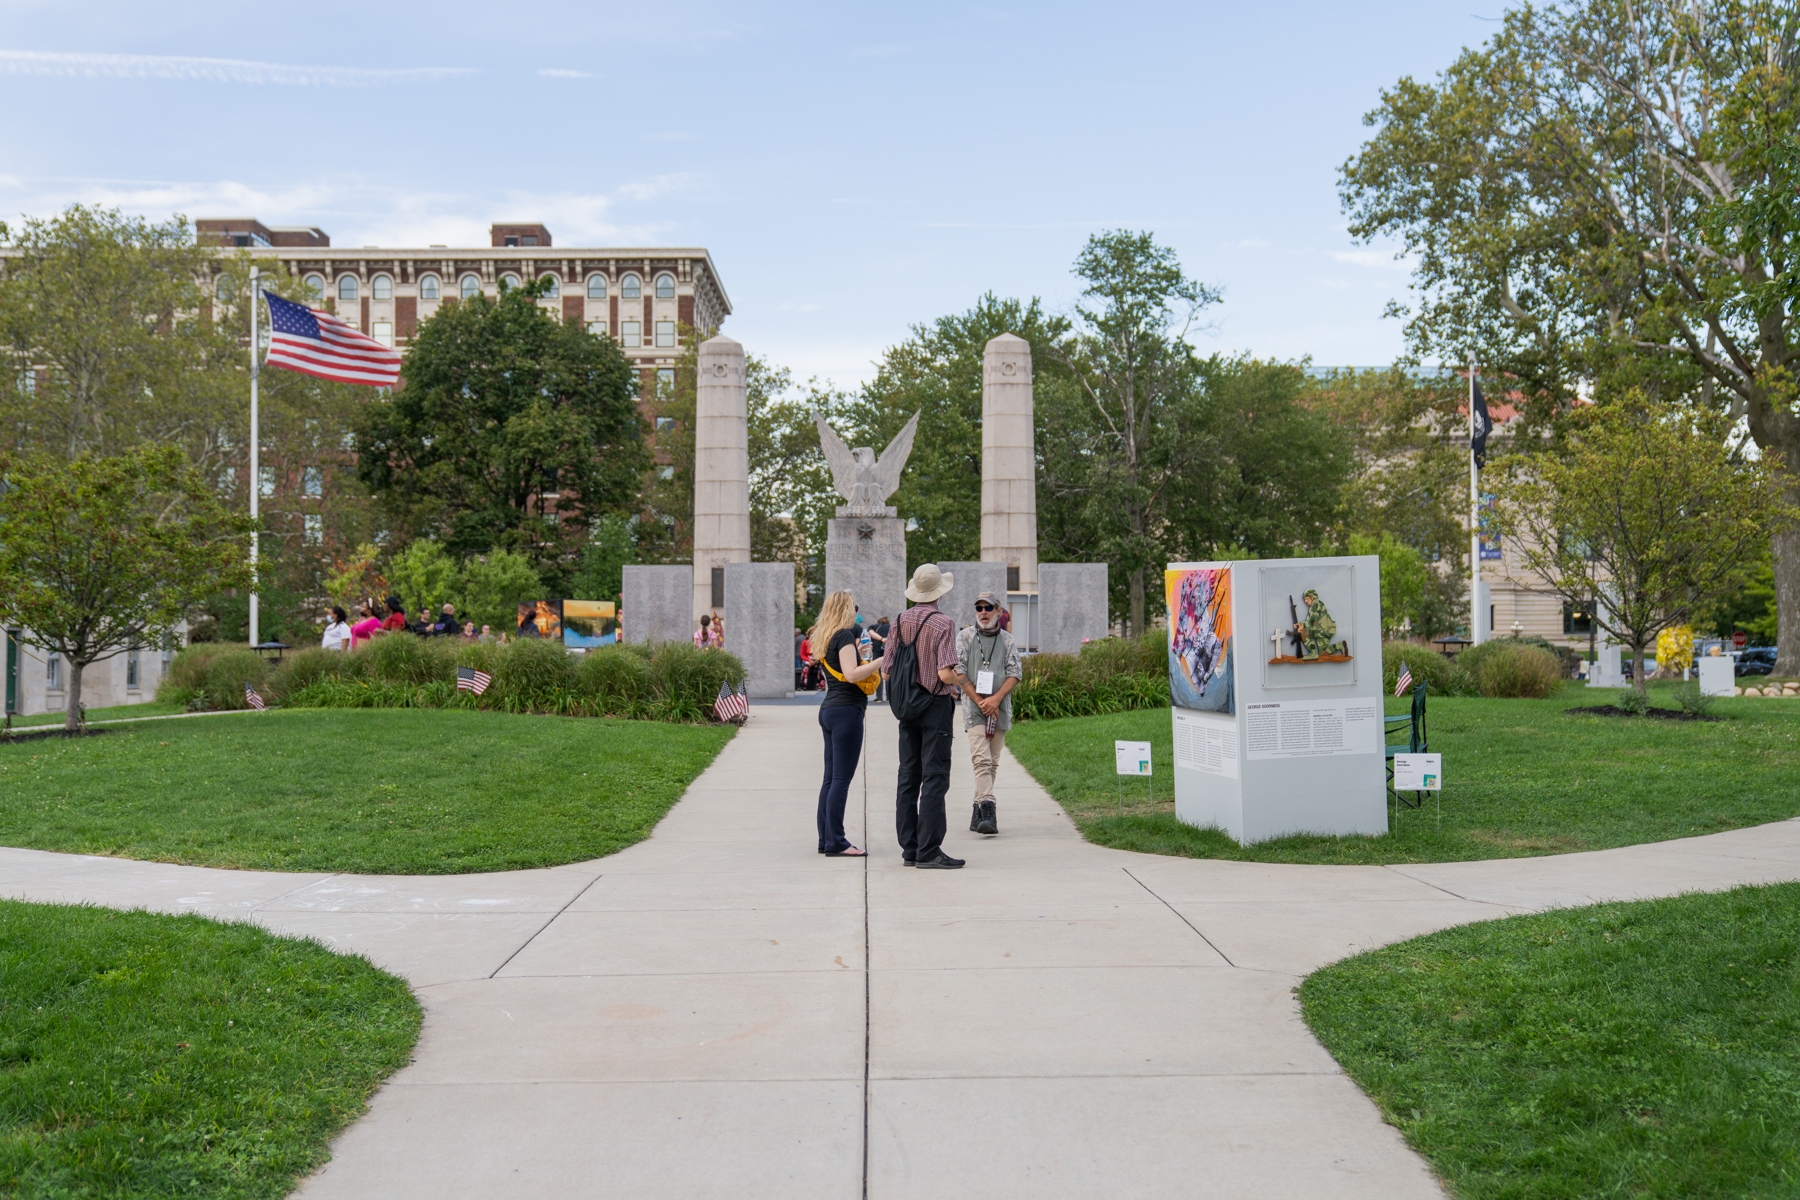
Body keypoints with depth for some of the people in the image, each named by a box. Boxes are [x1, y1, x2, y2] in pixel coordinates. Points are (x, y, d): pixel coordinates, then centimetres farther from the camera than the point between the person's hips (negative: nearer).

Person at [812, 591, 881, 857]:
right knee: (842, 778, -7)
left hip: (830, 709, 9)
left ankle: (826, 839, 13)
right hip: (846, 710, -9)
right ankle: (835, 842, -7)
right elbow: (851, 674, -21)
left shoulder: (825, 639, 16)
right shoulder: (844, 635, -10)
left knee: (831, 778, 10)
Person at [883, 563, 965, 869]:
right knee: (934, 778, -5)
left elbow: (887, 671, 5)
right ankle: (928, 851, -6)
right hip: (936, 704, -6)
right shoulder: (943, 623, -12)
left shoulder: (900, 622, 6)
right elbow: (946, 673, -21)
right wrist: (957, 681, 0)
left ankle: (909, 848, 14)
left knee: (908, 778, 10)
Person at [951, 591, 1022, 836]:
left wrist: (995, 699, -12)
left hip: (1000, 708, 3)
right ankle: (988, 810, -24)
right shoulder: (965, 636, 5)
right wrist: (980, 702, -8)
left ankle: (979, 811, 14)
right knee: (981, 759, -15)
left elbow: (1014, 674, 4)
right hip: (974, 706, -3)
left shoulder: (1007, 640, 10)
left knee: (992, 762, 5)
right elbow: (958, 672, -1)